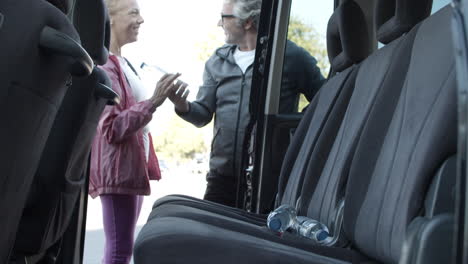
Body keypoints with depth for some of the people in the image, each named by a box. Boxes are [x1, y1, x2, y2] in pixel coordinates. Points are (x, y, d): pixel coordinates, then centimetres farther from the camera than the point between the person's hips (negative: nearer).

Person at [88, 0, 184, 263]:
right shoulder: (105, 67, -16)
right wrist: (153, 102, -27)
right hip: (118, 169, -10)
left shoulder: (122, 63, 13)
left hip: (131, 167, 10)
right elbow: (112, 128, -21)